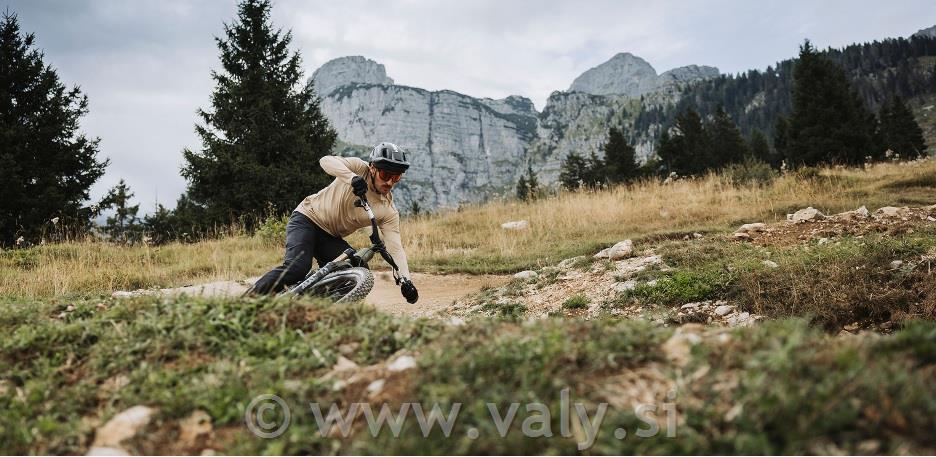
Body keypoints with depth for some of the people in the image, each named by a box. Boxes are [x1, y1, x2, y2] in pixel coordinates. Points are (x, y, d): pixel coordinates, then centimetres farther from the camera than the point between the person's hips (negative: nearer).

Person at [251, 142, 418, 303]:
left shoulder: (389, 212, -8)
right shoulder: (360, 169, -14)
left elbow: (395, 247, -16)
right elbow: (326, 160, -29)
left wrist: (405, 280, -32)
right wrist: (353, 178, -46)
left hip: (331, 239, 5)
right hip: (307, 218, -5)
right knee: (298, 267, -26)